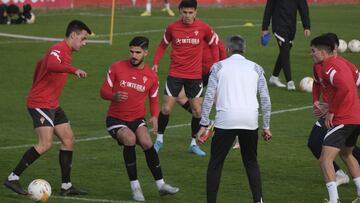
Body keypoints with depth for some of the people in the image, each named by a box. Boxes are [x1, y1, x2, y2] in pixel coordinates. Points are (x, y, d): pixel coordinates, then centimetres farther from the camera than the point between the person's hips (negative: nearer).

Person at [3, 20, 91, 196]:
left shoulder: (65, 52, 16)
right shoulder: (58, 50, -15)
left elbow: (40, 64, 31)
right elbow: (51, 65, -39)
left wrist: (37, 88, 32)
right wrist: (74, 70, -49)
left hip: (52, 105, 10)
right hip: (40, 103, -10)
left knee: (68, 140, 7)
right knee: (45, 143, -19)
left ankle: (66, 186, 11)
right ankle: (13, 178, -12)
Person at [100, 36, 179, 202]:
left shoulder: (151, 76, 1)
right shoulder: (117, 67, -5)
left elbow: (154, 100, 13)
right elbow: (104, 91, -1)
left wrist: (155, 117, -8)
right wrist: (114, 96, -24)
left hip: (137, 119, 2)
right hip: (116, 119, -2)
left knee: (146, 142, -26)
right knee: (129, 138, -31)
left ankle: (160, 185, -11)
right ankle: (135, 187, -22)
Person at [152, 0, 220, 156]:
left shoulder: (203, 28, -5)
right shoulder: (172, 28, -4)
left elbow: (213, 45, 9)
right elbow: (163, 45, 10)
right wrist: (155, 63, -1)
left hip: (195, 76, 1)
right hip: (175, 74, 0)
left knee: (197, 110, 1)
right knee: (166, 108, -3)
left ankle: (194, 144, 17)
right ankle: (159, 139, 16)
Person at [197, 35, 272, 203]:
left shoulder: (218, 67, 9)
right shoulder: (256, 68, 15)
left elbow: (209, 97, 1)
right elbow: (265, 99, 11)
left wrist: (203, 125, 2)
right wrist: (266, 127, 16)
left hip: (225, 121, -2)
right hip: (250, 120, 2)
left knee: (215, 164, 8)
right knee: (251, 163, 17)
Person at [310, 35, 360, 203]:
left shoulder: (328, 67, -13)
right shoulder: (339, 63, 18)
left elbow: (344, 88, -26)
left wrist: (332, 112, -18)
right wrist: (331, 108, 21)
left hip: (343, 120, -11)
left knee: (325, 160, -12)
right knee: (346, 154, 30)